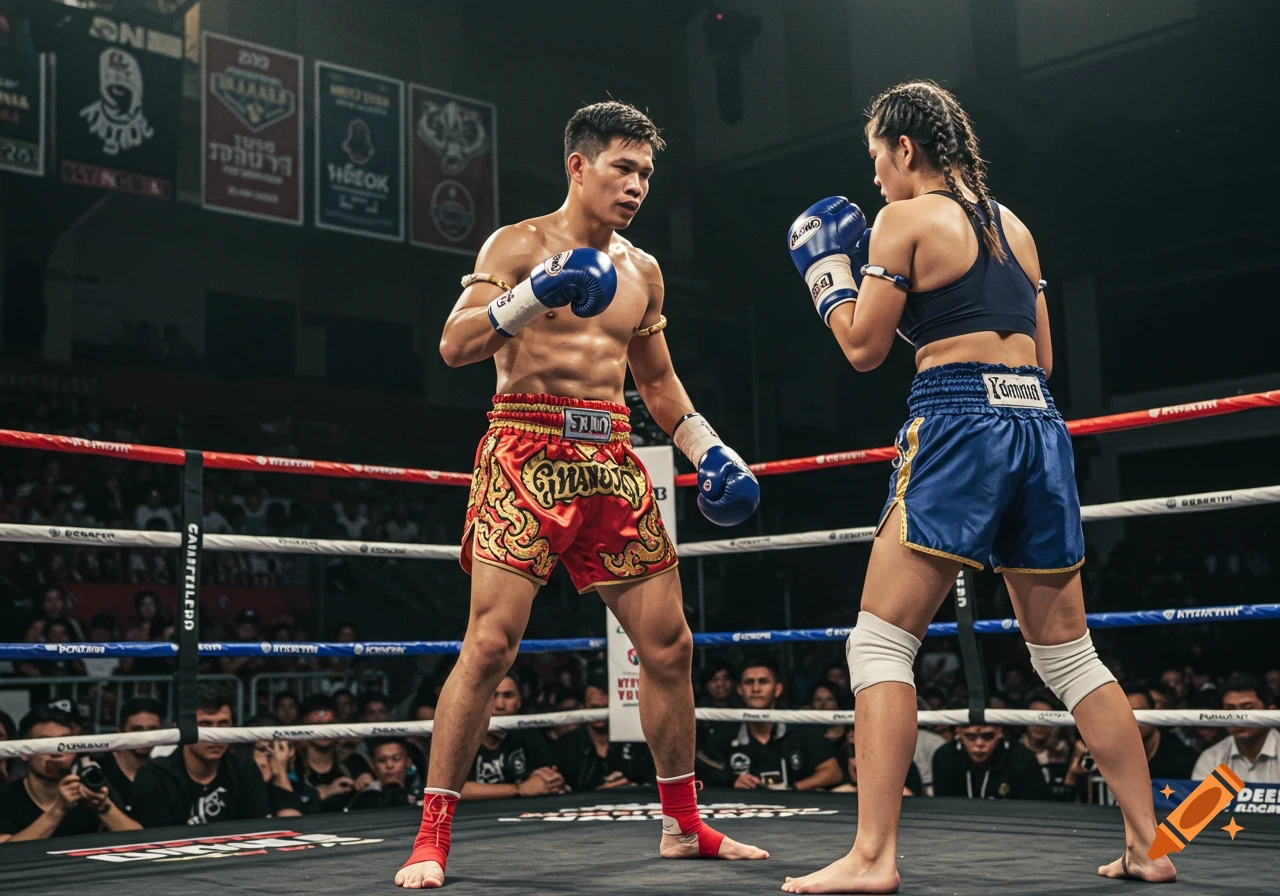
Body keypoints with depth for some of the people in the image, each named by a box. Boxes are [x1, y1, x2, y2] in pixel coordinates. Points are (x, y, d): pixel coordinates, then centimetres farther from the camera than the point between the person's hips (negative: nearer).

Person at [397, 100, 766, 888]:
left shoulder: (641, 271, 16)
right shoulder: (519, 245, -1)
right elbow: (455, 345, -12)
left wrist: (707, 449, 13)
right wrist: (529, 297, -27)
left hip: (613, 462, 6)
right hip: (528, 452, -6)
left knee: (669, 642, 6)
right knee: (491, 643, -14)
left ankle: (684, 825, 21)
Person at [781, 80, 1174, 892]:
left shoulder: (905, 219, 0)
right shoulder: (1013, 225, 20)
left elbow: (864, 347, 0)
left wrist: (827, 270, 15)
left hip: (959, 427, -7)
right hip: (1039, 427, 7)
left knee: (879, 645, -4)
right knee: (1068, 653, 15)